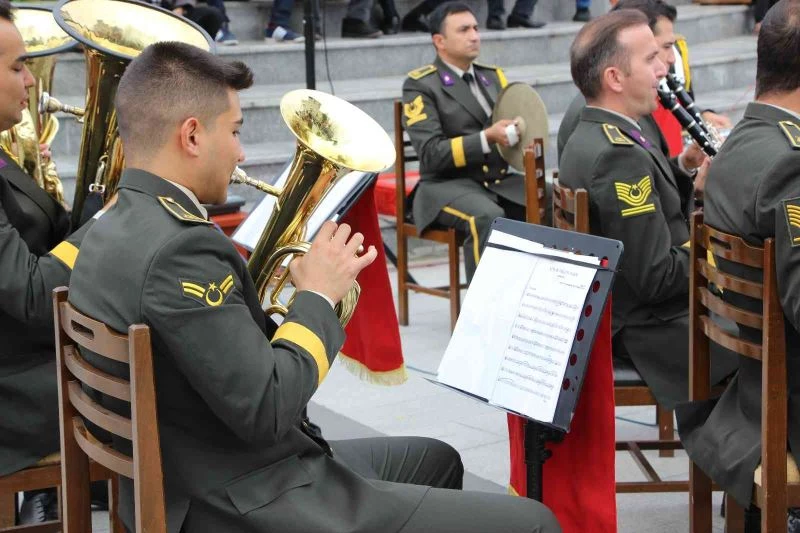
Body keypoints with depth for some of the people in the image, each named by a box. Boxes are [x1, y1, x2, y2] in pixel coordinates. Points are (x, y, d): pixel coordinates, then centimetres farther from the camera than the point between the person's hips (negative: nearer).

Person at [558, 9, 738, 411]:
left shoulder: (590, 137, 8)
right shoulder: (619, 155, -23)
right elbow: (657, 278, -23)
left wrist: (685, 173, 1)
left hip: (625, 313, 10)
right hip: (653, 331, -10)